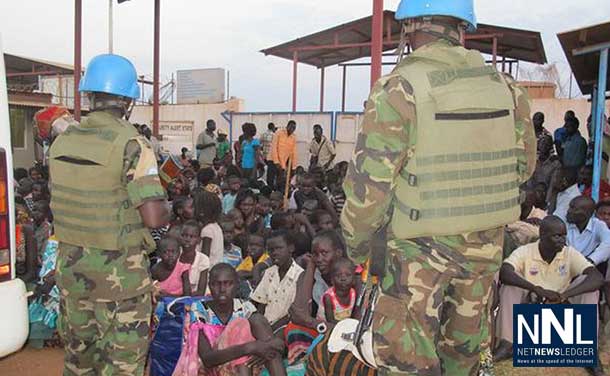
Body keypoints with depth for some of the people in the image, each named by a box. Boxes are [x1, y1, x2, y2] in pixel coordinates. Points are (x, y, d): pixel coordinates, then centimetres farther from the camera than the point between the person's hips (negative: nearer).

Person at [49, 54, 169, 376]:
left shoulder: (62, 141, 2)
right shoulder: (132, 144, -18)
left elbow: (65, 201, 12)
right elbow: (153, 217, -22)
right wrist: (166, 212, 0)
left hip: (69, 262, 6)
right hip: (118, 270, -6)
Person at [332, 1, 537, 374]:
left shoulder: (399, 89, -16)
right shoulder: (505, 87, 0)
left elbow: (369, 182, -17)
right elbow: (523, 164, 11)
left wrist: (356, 242, -2)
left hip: (420, 246, -5)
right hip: (486, 243, 6)